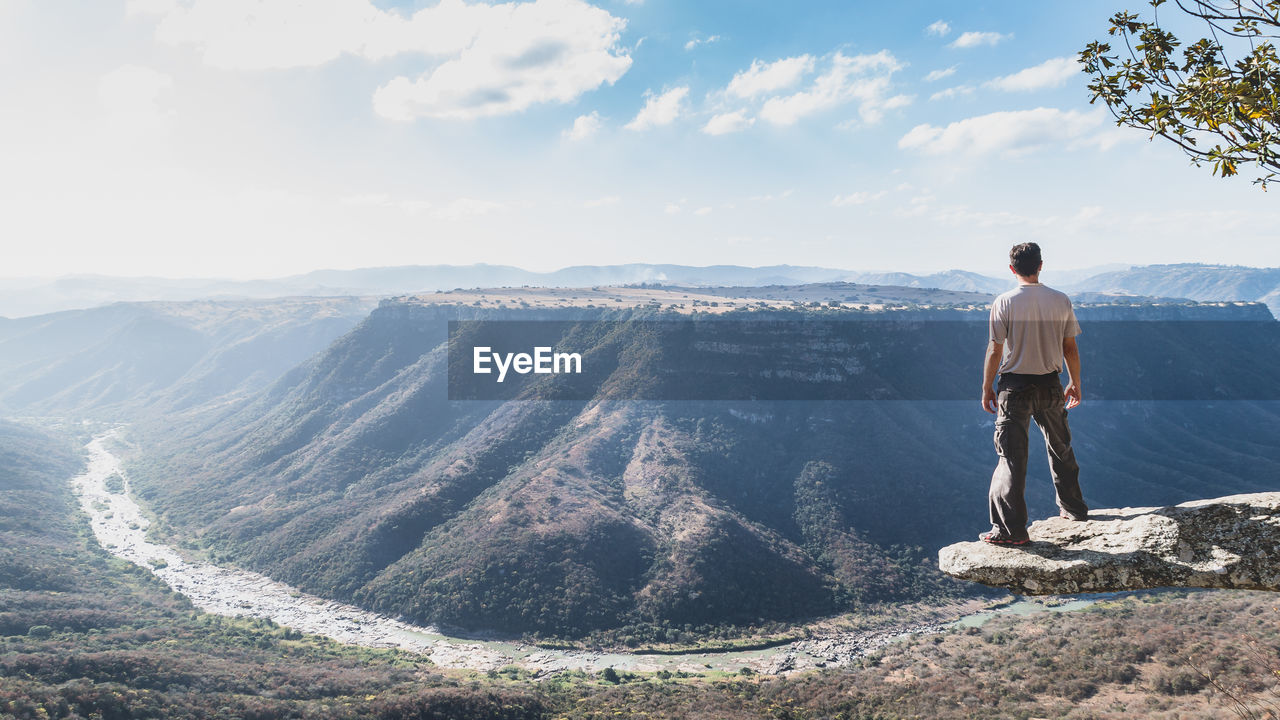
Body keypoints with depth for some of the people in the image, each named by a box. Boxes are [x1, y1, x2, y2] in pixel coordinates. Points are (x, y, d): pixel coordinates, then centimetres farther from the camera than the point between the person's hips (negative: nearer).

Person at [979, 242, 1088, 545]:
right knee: (1060, 448, 22)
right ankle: (1073, 508, 39)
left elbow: (995, 351, -10)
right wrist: (1075, 384, 17)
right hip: (1050, 387, 4)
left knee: (1012, 456, 0)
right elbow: (1070, 349, 4)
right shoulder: (1061, 301, -1)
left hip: (1015, 388, -3)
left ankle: (1012, 529, 0)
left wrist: (987, 388, 1)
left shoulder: (1004, 303, -11)